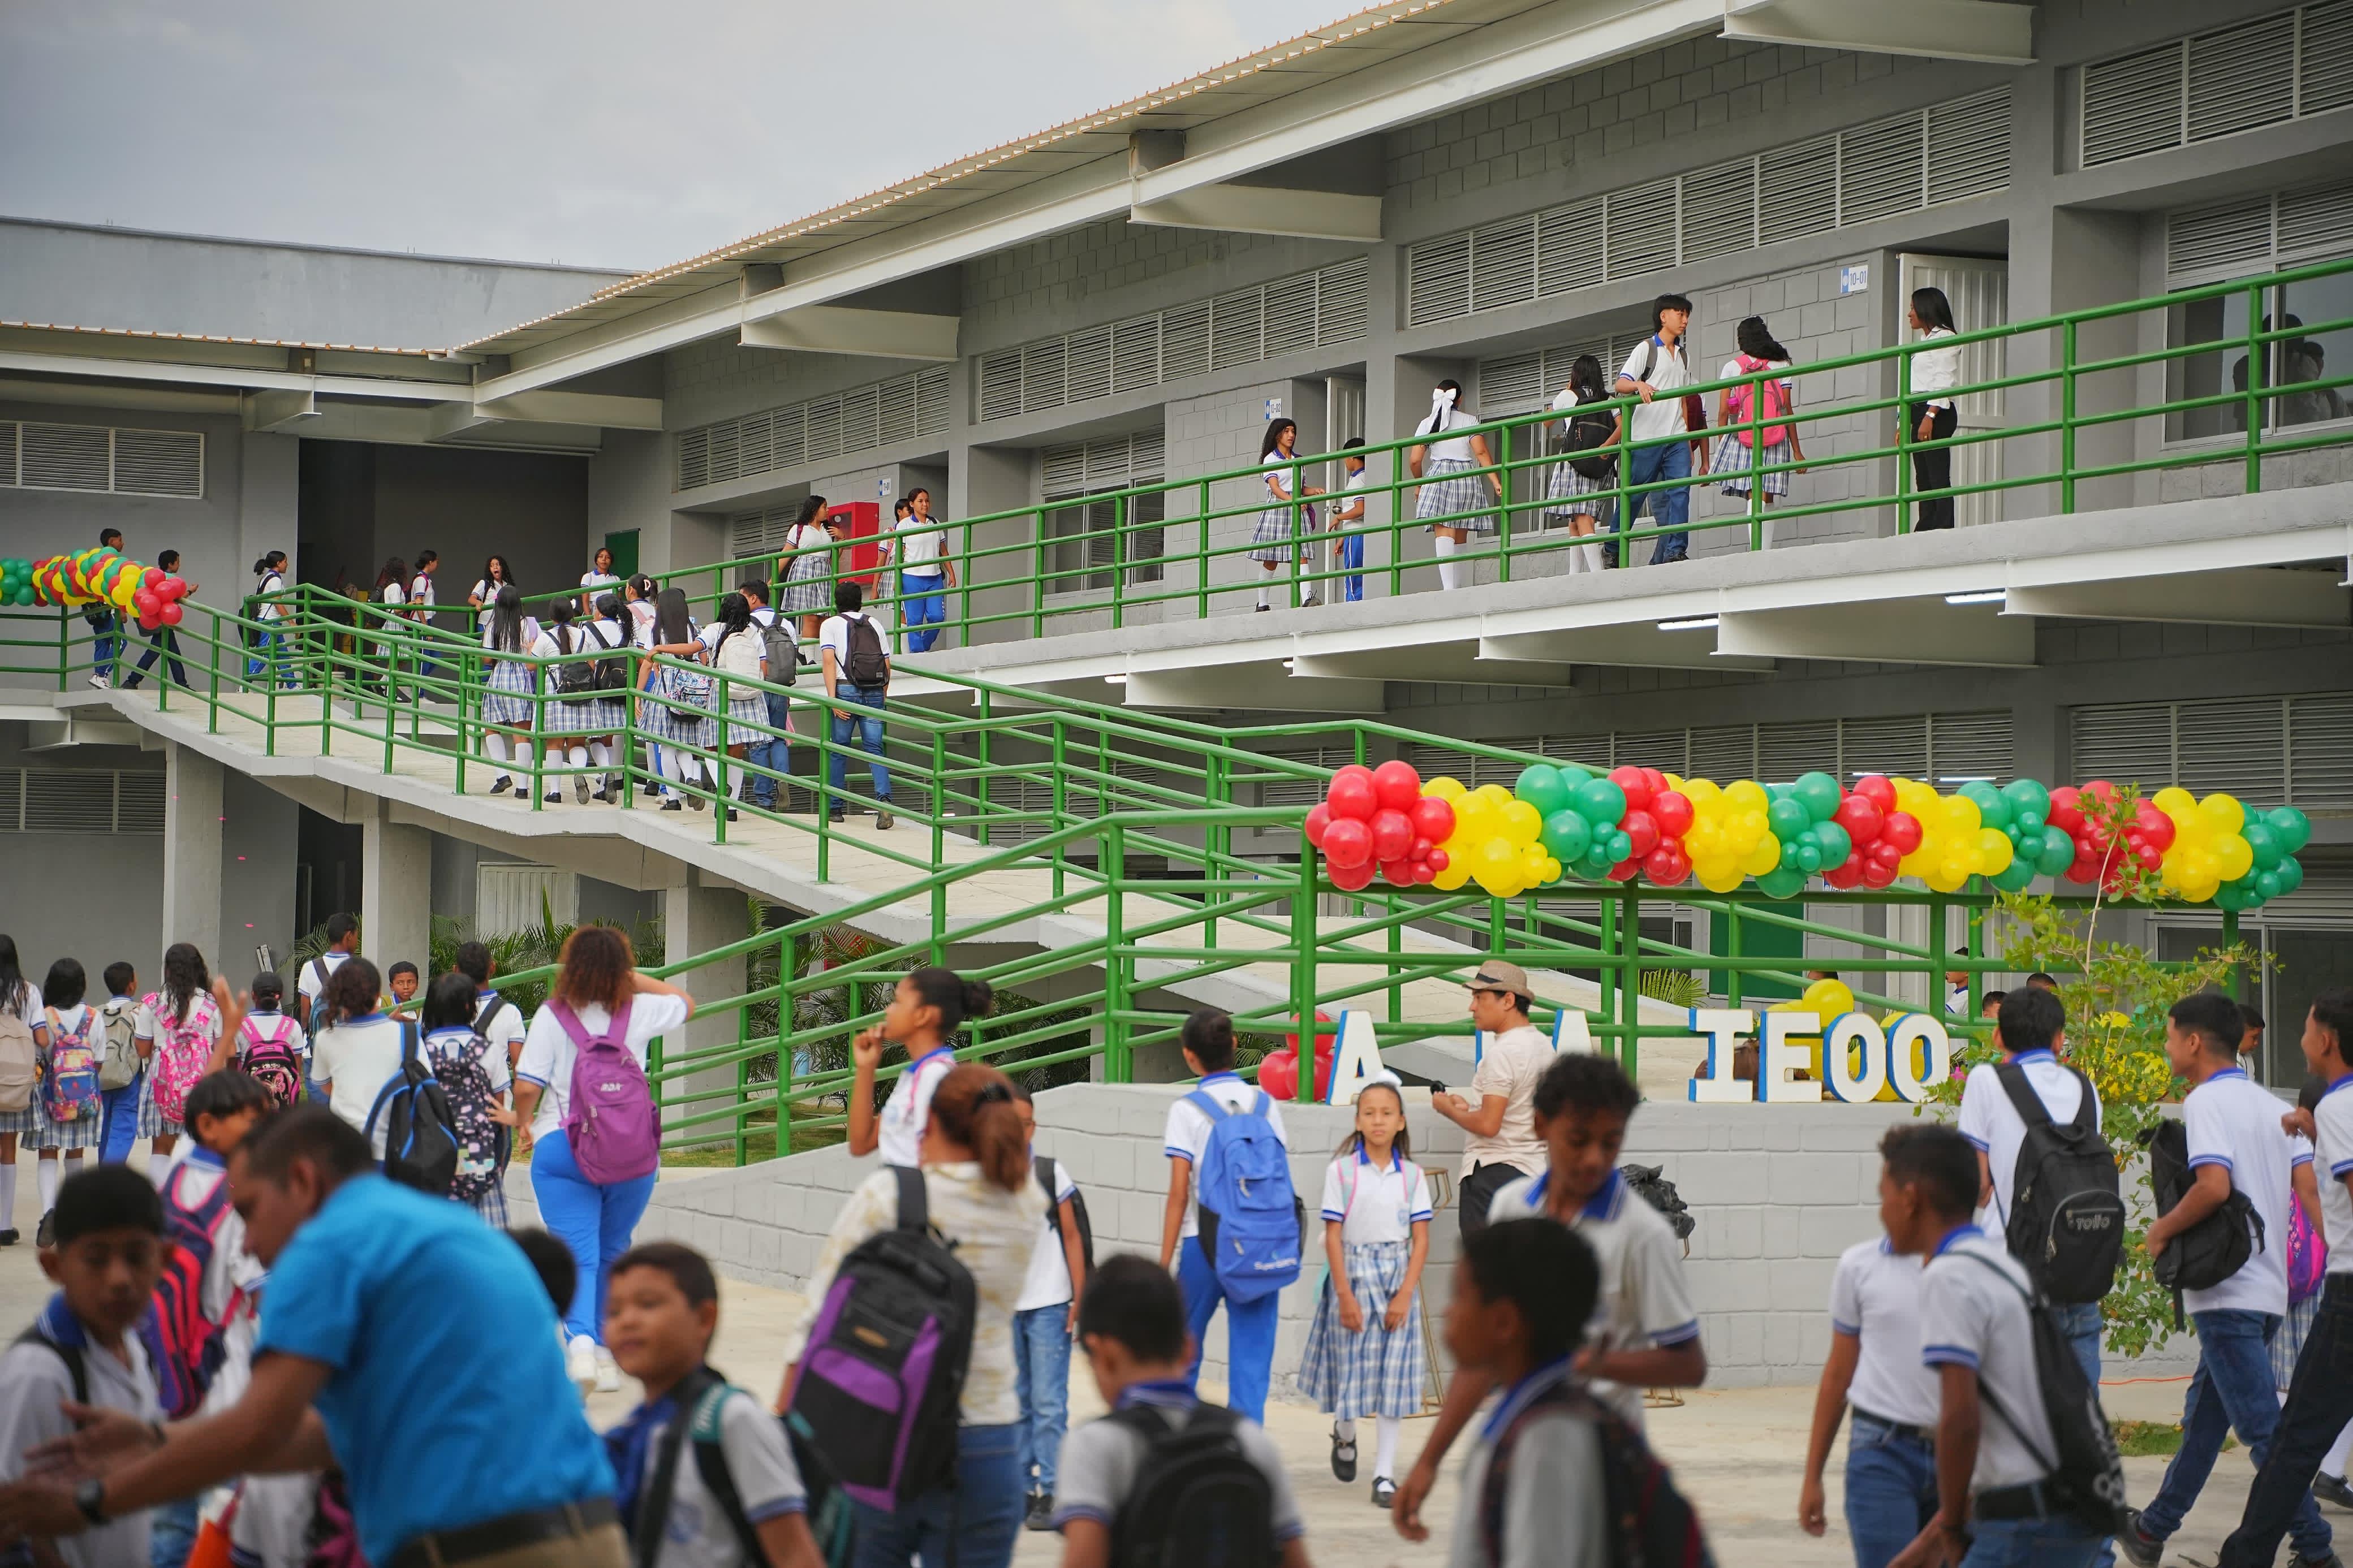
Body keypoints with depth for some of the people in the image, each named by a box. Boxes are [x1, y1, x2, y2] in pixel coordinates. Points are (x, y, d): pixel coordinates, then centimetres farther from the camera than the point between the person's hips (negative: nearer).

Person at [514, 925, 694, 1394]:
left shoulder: (551, 1016, -6)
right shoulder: (639, 1012, 2)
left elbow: (526, 1087, -11)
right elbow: (685, 1002, 24)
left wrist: (525, 1120, 9)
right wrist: (634, 977, 22)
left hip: (562, 1148, -2)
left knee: (577, 1254, -6)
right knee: (613, 1253, 18)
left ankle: (581, 1340, -29)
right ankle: (607, 1351, 24)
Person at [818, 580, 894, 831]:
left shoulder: (831, 624, 5)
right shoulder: (874, 624, 15)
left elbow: (829, 660, -9)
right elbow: (887, 664, 11)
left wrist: (832, 698, -13)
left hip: (846, 689, -2)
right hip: (874, 693, 3)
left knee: (838, 751, 9)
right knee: (874, 750, 2)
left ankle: (836, 807, 15)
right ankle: (884, 799, -20)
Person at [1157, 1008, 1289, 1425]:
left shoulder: (1187, 1109, -3)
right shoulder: (1265, 1104, 6)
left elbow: (1179, 1195, -6)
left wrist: (1164, 1264, -2)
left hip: (1203, 1242, -2)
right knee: (1252, 1360, 1)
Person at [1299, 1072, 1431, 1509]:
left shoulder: (1412, 1175, 2)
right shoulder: (1341, 1171, -2)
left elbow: (1421, 1240, 1)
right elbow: (1333, 1236, -4)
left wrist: (1404, 1295, -9)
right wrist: (1345, 1295, -10)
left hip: (1398, 1280, 1)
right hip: (1352, 1276, -1)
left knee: (1394, 1373, -2)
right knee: (1351, 1368, 3)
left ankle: (1385, 1474, 3)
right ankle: (1344, 1437, 35)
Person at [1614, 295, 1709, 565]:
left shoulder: (1683, 356, 20)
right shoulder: (1646, 349, 1)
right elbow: (1621, 384, -10)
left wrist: (1688, 439, 18)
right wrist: (1639, 385, -32)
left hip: (1676, 438, 5)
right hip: (1647, 437, -5)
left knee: (1680, 491, -11)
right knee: (1634, 495, -1)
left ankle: (1675, 551, -14)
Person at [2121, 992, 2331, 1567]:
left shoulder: (2207, 1102, -13)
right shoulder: (2269, 1104, 13)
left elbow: (2214, 1186, -26)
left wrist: (2162, 1229, -11)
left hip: (2228, 1291, -9)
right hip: (2271, 1287, 9)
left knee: (2261, 1424, -7)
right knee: (2204, 1415, 17)